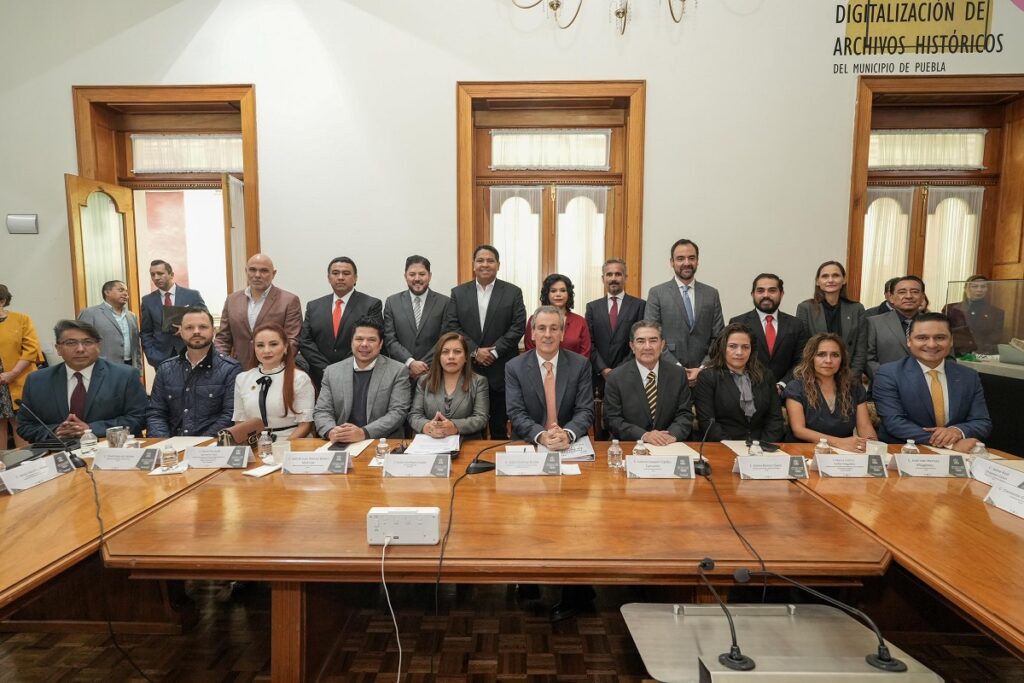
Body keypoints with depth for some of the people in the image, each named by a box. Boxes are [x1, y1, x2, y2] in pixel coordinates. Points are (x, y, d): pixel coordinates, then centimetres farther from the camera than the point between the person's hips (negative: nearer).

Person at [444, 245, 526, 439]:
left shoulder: (513, 292, 3)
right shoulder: (458, 293, 7)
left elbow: (518, 327, -4)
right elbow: (451, 326, 0)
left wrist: (494, 352, -13)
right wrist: (474, 351, -11)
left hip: (502, 371, -1)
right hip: (468, 370, 1)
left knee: (499, 426, 8)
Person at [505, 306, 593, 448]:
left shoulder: (580, 365, 0)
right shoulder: (514, 367, -1)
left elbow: (585, 410, -3)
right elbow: (516, 413, -7)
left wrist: (567, 434, -22)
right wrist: (541, 436, -24)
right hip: (528, 444, -1)